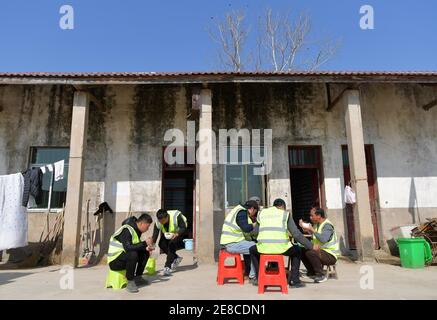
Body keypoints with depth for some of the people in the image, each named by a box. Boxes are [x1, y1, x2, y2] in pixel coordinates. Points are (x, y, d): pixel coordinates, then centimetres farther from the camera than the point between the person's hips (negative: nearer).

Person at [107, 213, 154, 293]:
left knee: (145, 253, 1)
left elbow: (136, 246, 14)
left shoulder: (136, 230, 5)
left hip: (124, 256, 9)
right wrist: (145, 243, -31)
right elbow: (128, 248, -35)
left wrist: (146, 248, -6)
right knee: (132, 254, -33)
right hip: (114, 261, -9)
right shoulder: (127, 230, -23)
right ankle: (130, 282, -18)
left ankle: (138, 277, 9)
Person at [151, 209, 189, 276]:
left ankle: (168, 267, -20)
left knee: (172, 244, -28)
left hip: (181, 233, -5)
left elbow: (183, 228, -29)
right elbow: (154, 236, -18)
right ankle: (176, 258, 2)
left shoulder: (176, 216, -34)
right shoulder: (158, 223, -21)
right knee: (161, 244, -18)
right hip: (168, 234, 5)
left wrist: (176, 234, -46)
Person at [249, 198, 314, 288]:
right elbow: (296, 234, 3)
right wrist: (311, 246, 10)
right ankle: (294, 280, 24)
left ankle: (259, 278, 33)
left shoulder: (261, 213, 17)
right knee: (296, 251, 30)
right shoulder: (285, 214, 10)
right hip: (281, 248, -1)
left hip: (263, 248, 2)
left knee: (252, 250, 36)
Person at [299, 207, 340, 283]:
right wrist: (306, 229, 5)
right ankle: (312, 273, 11)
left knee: (310, 253, -31)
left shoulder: (327, 225, -16)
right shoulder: (316, 224, 11)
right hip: (320, 251, 9)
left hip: (331, 255, -9)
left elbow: (323, 239, -32)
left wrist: (312, 230, -26)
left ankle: (321, 275, -12)